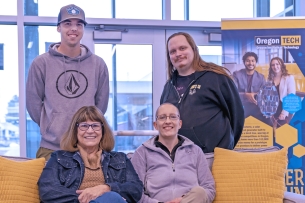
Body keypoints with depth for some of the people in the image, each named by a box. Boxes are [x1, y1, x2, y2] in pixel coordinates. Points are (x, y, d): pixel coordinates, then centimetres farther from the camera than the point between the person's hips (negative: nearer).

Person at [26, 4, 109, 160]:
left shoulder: (98, 64, 4)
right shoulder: (41, 63, -2)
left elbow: (101, 103, 11)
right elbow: (33, 103, 3)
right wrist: (51, 127, 5)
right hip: (51, 147, -1)